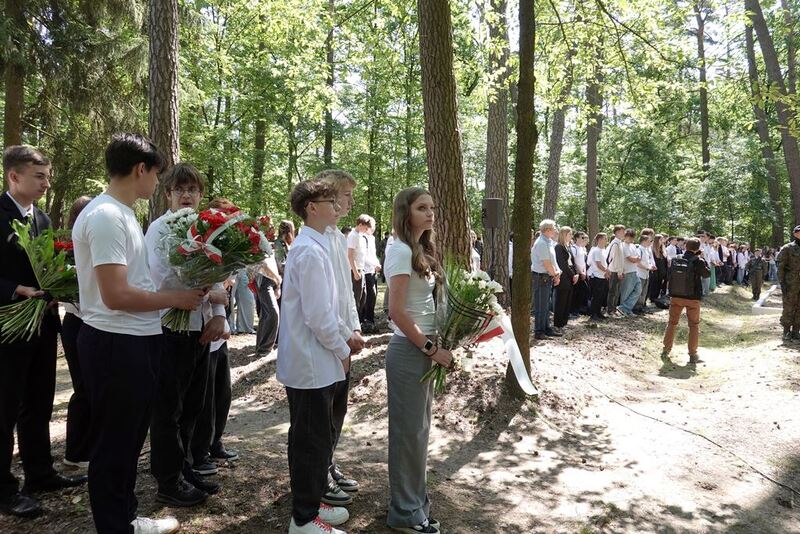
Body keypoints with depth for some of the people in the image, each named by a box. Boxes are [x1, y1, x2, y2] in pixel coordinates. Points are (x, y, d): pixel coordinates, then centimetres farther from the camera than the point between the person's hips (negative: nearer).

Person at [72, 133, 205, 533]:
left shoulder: (121, 213, 12)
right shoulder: (106, 216, -19)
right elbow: (116, 295, -24)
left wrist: (177, 292, 8)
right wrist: (176, 298, -13)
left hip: (136, 341, 10)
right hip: (116, 345, -10)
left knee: (128, 440, 22)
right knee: (113, 445, 6)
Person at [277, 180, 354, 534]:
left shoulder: (309, 246, 11)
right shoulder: (311, 252, -20)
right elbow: (318, 317, -22)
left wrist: (342, 339, 14)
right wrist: (342, 350, -10)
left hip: (307, 361, 10)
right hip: (313, 364, -10)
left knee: (308, 438, 20)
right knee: (313, 441, 3)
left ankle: (308, 503, 35)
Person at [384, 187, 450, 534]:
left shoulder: (421, 250, 11)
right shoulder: (400, 250, -16)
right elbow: (397, 311, -22)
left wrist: (433, 347, 5)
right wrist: (432, 348, -17)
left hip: (422, 348, 9)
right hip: (409, 350, -9)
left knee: (419, 426, 18)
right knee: (408, 429, 3)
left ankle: (414, 496, 34)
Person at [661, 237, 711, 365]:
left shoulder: (676, 259, -4)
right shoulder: (698, 261, -15)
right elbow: (707, 274, 3)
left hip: (676, 296, 3)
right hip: (693, 298, -3)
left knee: (672, 323, 15)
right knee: (694, 326, 10)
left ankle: (666, 351, 19)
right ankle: (693, 356, 12)